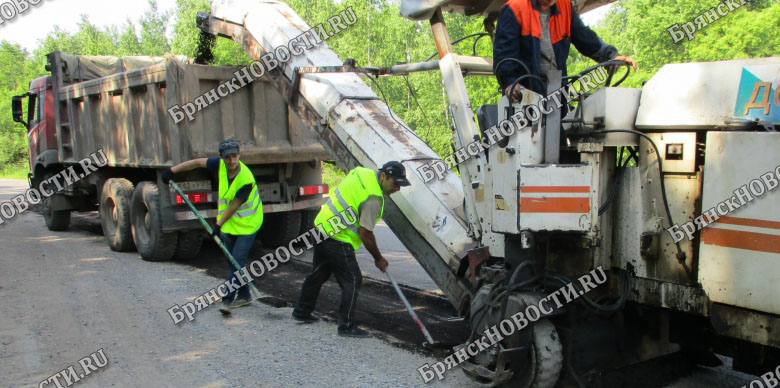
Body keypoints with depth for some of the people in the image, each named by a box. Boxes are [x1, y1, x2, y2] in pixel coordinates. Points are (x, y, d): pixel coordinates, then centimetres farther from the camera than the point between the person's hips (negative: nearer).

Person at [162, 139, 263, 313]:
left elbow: (233, 207, -21)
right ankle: (244, 296, 23)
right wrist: (172, 170, 6)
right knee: (232, 261, 11)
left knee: (237, 259, -14)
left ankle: (228, 299, -11)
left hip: (247, 223, -7)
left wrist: (218, 225, -15)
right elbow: (198, 162, 5)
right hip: (229, 223, 7)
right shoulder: (220, 164, -10)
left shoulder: (246, 179, -28)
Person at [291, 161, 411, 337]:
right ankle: (346, 326, 2)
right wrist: (378, 259, -5)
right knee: (352, 280, -2)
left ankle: (301, 312, 36)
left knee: (319, 273, 23)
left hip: (322, 226, 10)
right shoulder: (373, 198, -21)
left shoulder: (362, 172, 5)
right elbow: (365, 234, -18)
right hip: (338, 240, -10)